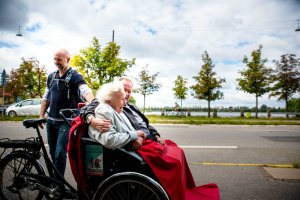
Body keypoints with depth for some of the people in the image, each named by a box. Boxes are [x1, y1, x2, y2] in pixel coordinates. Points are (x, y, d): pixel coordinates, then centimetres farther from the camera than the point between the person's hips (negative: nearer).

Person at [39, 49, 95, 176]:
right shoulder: (51, 77, 10)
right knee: (52, 152, 15)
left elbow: (86, 91, -27)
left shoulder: (75, 76, -9)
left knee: (60, 153, -8)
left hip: (66, 121, -6)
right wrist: (41, 116, 11)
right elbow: (46, 97, 16)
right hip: (51, 120, 6)